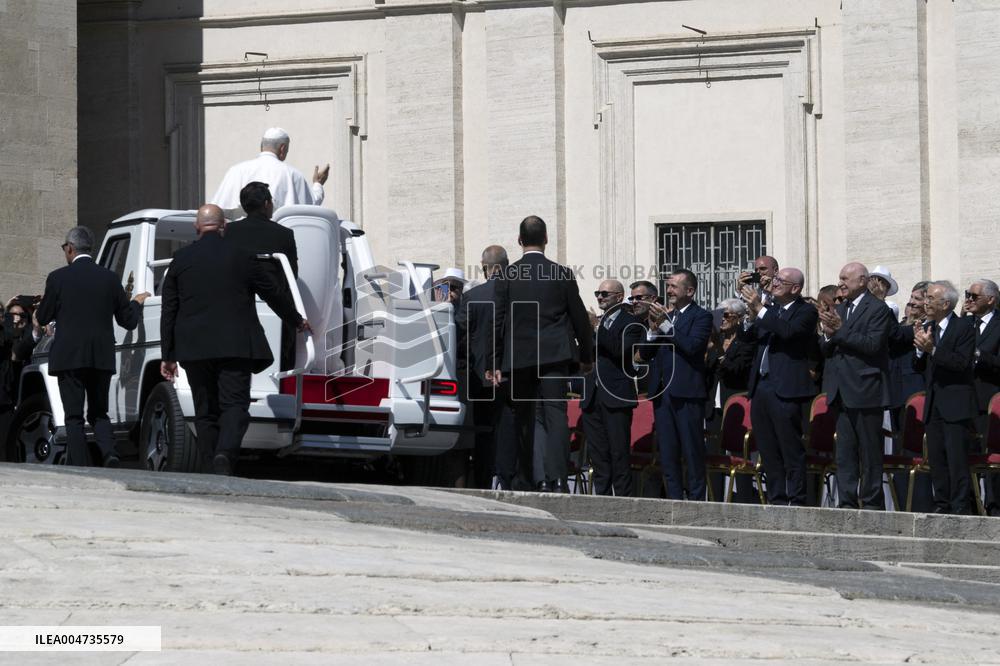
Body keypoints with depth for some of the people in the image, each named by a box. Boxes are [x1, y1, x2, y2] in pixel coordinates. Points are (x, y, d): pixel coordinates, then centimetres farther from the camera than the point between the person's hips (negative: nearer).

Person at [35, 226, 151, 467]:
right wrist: (137, 303, 29)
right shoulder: (110, 278, 4)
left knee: (74, 417, 1)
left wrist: (45, 303, 26)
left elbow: (42, 318, 4)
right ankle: (109, 453, -11)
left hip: (69, 357, -3)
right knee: (99, 413, 14)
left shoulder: (58, 278, -5)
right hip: (102, 357, 3)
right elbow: (128, 321, 8)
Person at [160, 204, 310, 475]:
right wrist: (297, 321, 29)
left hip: (194, 348, 2)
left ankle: (210, 470, 5)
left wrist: (167, 355, 12)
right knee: (235, 404, -5)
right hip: (235, 346, -2)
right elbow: (273, 294, 12)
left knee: (205, 411, 8)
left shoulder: (181, 259, 7)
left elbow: (168, 311, 7)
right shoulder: (241, 256, 2)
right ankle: (225, 454, -29)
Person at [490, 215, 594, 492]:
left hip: (518, 356, 1)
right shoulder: (562, 274, -1)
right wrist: (586, 356, 17)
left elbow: (498, 321, -1)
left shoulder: (507, 276, -1)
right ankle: (556, 477, -19)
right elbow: (580, 318, 5)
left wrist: (495, 363, 4)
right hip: (554, 355, -1)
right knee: (555, 414, -6)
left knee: (522, 417, 12)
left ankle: (528, 479, 13)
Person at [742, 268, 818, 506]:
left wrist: (759, 309, -20)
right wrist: (751, 316, 1)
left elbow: (788, 332, -23)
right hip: (761, 387, 8)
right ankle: (776, 500, 18)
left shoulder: (806, 312, -5)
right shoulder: (771, 310, 17)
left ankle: (796, 502, -1)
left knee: (791, 450, -4)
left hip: (785, 390, -8)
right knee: (768, 450, 11)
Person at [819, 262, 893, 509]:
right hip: (842, 393, 7)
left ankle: (872, 503, 3)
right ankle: (847, 503, 10)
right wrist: (829, 336, -7)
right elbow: (825, 349, 15)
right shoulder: (840, 310, 17)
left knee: (869, 451, -2)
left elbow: (872, 345, -18)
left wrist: (840, 331, -17)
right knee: (844, 451, 7)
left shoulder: (878, 310, -6)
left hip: (865, 392, -7)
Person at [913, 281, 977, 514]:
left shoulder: (964, 326, -7)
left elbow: (962, 362, -18)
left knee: (956, 457, -9)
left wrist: (933, 349, -24)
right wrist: (920, 350, -6)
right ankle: (941, 505, 13)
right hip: (933, 404, 7)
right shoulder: (928, 328, 14)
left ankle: (959, 508, -7)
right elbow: (920, 367, 13)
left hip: (955, 403, -7)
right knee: (936, 457, 7)